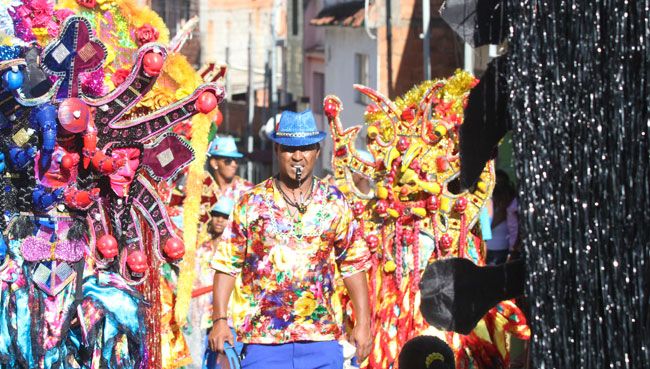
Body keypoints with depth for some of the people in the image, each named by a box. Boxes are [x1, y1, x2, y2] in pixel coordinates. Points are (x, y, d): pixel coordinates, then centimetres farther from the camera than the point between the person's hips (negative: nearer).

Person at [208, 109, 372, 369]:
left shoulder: (335, 204, 8)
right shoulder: (252, 204, 4)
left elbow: (353, 266, 11)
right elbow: (227, 264, 5)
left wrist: (363, 324, 5)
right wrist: (220, 320, -4)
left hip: (322, 338, 1)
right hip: (262, 340, -1)